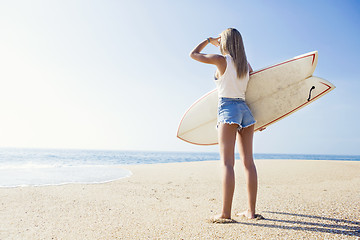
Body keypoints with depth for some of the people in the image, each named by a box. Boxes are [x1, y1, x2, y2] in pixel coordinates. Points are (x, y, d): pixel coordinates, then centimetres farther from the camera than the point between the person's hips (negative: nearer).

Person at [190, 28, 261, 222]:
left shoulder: (222, 60, -4)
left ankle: (225, 213, -13)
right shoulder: (246, 64, 14)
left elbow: (193, 54, 6)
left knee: (227, 162, -11)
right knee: (248, 161, 5)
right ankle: (251, 210, 9)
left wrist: (209, 40, 20)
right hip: (245, 110, 6)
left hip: (227, 109, -6)